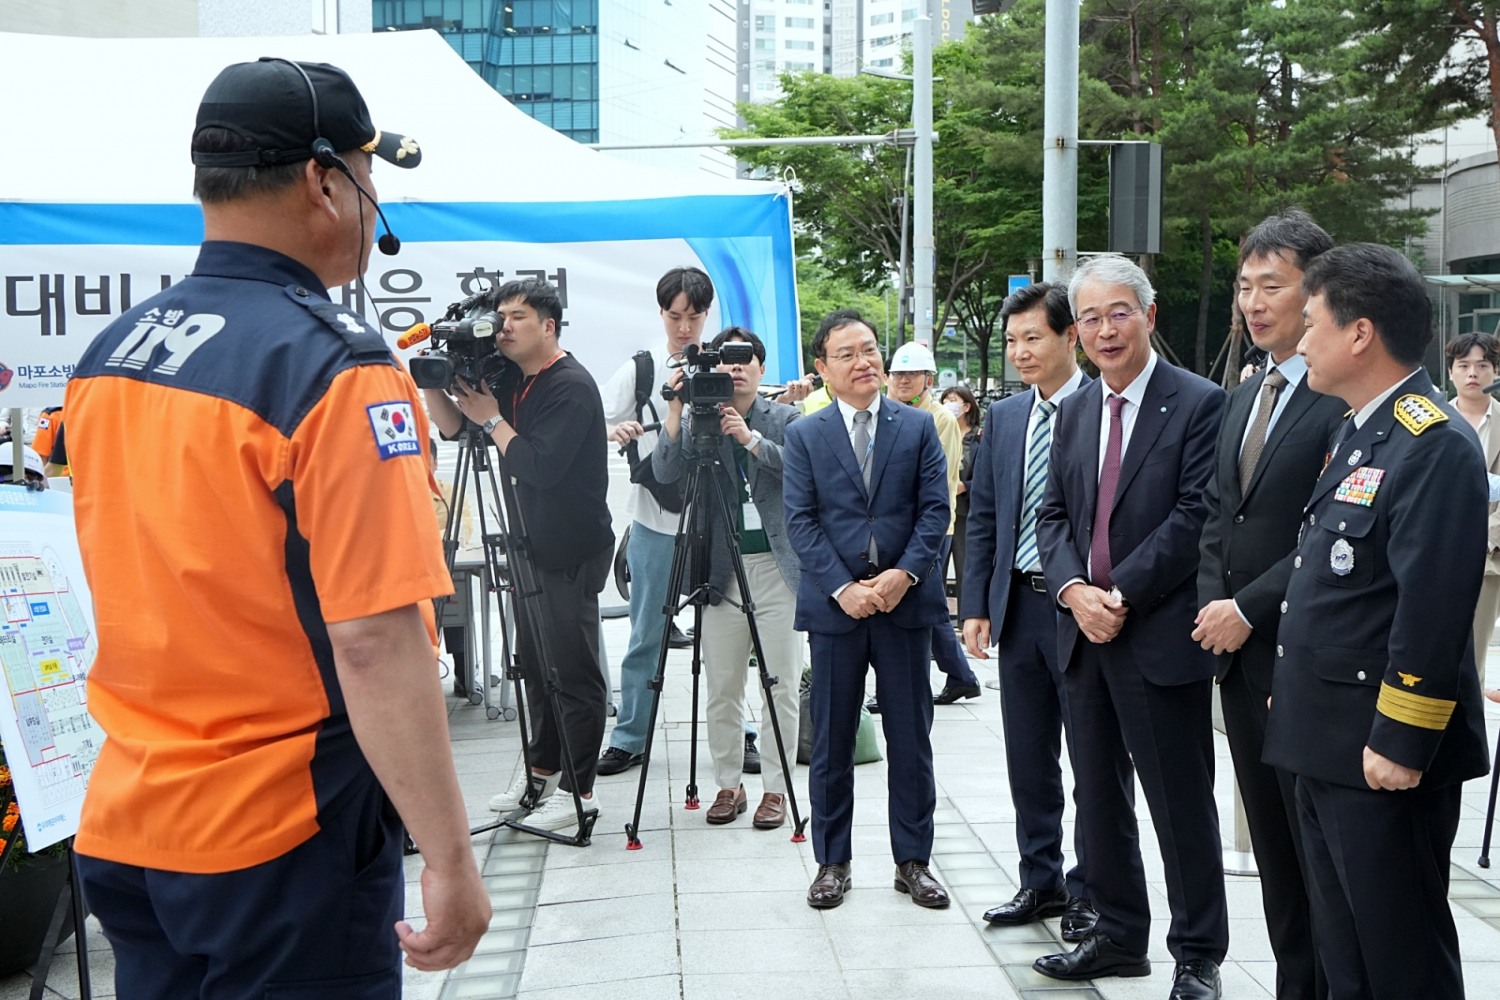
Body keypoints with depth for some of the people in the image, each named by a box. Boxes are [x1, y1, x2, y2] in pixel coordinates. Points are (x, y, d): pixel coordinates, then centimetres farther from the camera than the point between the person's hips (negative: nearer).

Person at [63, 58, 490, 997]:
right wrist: (451, 860, -19)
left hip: (121, 827, 7)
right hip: (277, 846, -7)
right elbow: (375, 642, -25)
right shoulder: (337, 366, -19)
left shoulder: (106, 354, 5)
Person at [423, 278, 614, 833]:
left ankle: (577, 788, 4)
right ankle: (541, 771, 28)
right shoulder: (510, 380, 10)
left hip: (572, 553, -9)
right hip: (532, 547, 9)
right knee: (534, 664, 16)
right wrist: (432, 384, -4)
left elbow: (541, 466, -24)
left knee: (573, 672, -3)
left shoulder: (572, 386, -16)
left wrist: (492, 420, -14)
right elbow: (453, 426, 12)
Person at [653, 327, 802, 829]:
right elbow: (665, 472, -9)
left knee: (780, 689, 2)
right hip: (722, 572, 1)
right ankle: (728, 784, 21)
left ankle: (776, 788, 14)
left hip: (779, 567, -1)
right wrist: (676, 410, -17)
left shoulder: (786, 420, 5)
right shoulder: (696, 422, 6)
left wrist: (750, 438, -18)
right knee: (721, 690, 6)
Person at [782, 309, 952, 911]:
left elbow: (935, 511, 0)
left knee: (911, 738, 7)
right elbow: (800, 522, -2)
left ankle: (913, 861, 19)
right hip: (834, 606, 0)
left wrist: (903, 574, -14)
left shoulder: (918, 428, 6)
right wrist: (842, 587, -13)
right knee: (831, 741, 7)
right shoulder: (804, 436, 5)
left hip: (906, 601, 1)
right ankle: (832, 862, 19)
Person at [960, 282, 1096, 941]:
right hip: (1017, 607, 6)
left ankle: (1089, 892, 19)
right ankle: (1040, 881, 28)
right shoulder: (1002, 417, 10)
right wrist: (976, 605, 6)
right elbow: (982, 518, 12)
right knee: (1027, 757, 14)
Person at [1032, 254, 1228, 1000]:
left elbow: (1193, 518, -14)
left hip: (1161, 636, -6)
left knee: (1181, 803, 3)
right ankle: (1118, 936, 29)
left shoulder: (1199, 405, -8)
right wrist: (1074, 590, -8)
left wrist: (1120, 596, -16)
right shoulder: (1073, 412, 12)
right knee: (1098, 797, 15)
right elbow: (1052, 514, 10)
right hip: (1083, 631, 7)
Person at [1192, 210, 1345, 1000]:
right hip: (1238, 652, 8)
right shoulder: (1244, 398, 15)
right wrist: (1213, 604, 1)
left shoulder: (1347, 396, -12)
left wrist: (1249, 609, -16)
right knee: (1273, 846, 15)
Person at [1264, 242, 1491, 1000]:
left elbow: (1433, 610, -23)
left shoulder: (1435, 445, -18)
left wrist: (1400, 745, -22)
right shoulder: (1360, 430, 13)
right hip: (1328, 744, 9)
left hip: (1384, 755, -9)